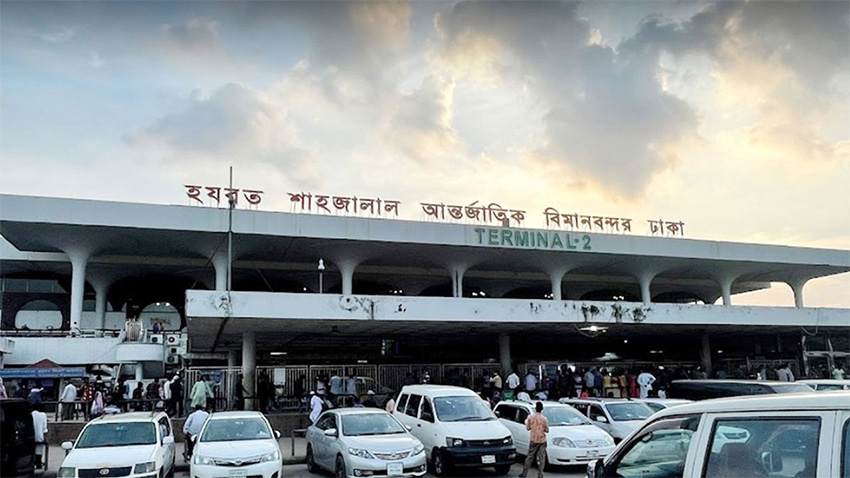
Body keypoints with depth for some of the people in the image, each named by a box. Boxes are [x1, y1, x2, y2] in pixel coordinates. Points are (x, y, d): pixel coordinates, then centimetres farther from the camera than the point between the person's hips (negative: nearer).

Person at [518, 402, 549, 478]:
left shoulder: (530, 417, -7)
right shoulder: (544, 419, -9)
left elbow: (527, 428, 2)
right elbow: (547, 430, 0)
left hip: (533, 440, 1)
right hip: (542, 440, -1)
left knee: (529, 457, 10)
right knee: (541, 458, 4)